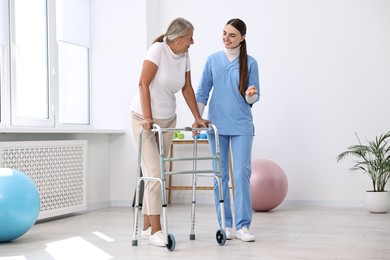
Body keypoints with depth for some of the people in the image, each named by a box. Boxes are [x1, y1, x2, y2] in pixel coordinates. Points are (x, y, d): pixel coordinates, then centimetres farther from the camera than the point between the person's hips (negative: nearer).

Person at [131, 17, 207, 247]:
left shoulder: (185, 56, 1)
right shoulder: (158, 49, -18)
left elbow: (187, 89, 8)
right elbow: (143, 84, -19)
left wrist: (198, 117, 5)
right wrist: (147, 118, -22)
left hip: (168, 120, 6)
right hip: (144, 118, -6)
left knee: (158, 174, 7)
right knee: (153, 173, -11)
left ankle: (148, 225, 16)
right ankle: (155, 231, -11)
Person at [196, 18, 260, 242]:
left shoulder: (250, 63, 1)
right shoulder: (213, 60, 6)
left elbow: (253, 98, 1)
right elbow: (203, 92, 7)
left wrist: (250, 95, -21)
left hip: (242, 125, -2)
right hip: (217, 124, 2)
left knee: (242, 173, -8)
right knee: (220, 174, 3)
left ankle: (243, 226, -4)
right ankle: (225, 225, 11)